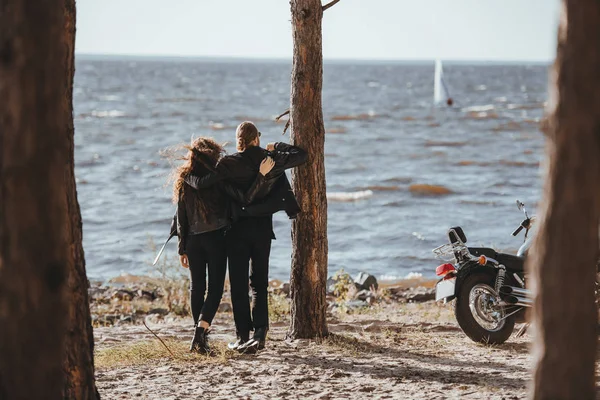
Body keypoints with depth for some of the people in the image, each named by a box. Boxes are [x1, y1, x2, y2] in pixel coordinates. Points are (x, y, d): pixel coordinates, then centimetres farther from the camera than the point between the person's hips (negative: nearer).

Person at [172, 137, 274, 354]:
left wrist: (182, 249, 9)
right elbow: (244, 198, -14)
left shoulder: (184, 180, 4)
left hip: (193, 240, 4)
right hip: (216, 238, -4)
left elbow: (181, 218, 5)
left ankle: (200, 338, 14)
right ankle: (200, 332, -17)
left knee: (197, 287, 12)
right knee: (215, 288, 0)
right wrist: (261, 174, -10)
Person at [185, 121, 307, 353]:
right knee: (259, 283, 11)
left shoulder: (230, 164, -12)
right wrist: (277, 147, 21)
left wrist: (187, 176, 2)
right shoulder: (271, 160, -2)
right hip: (263, 229, 3)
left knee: (238, 284, 4)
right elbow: (301, 156, 10)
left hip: (237, 229, -3)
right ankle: (260, 332, -2)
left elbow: (202, 183, -18)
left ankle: (243, 336, 3)